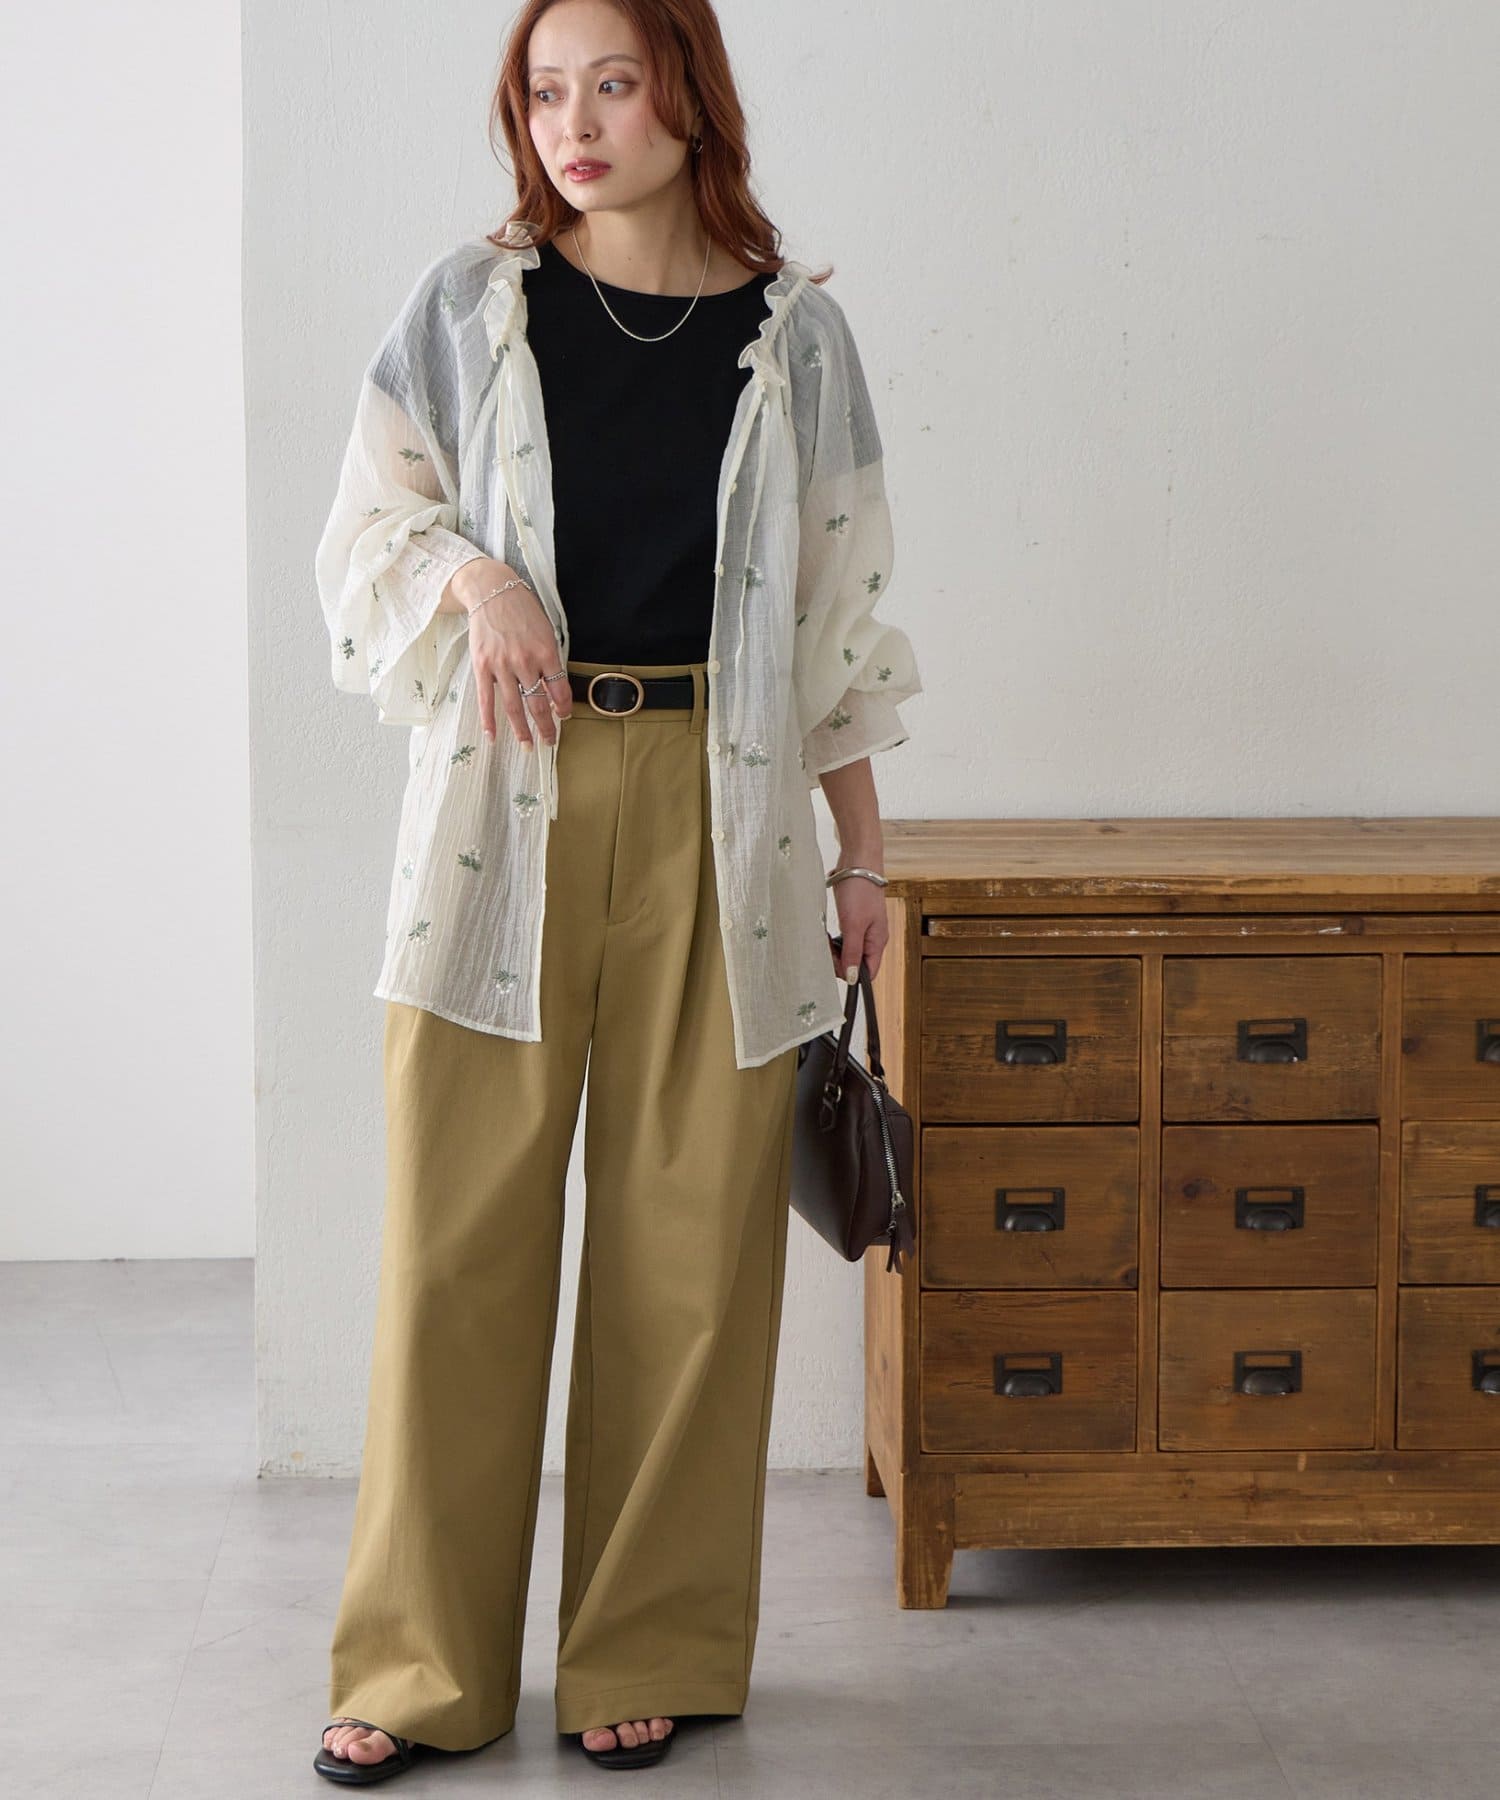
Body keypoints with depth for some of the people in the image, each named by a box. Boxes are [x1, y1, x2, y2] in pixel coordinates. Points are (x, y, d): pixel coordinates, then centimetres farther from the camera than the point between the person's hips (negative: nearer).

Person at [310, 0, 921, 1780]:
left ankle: (650, 1652, 17)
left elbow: (834, 613, 11)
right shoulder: (467, 306, 5)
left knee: (689, 1234, 3)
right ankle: (420, 1665, 11)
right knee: (458, 1228, -1)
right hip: (502, 800, 0)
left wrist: (862, 850, 10)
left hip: (714, 808, 1)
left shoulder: (792, 333, 6)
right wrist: (473, 574, -11)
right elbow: (368, 529, 11)